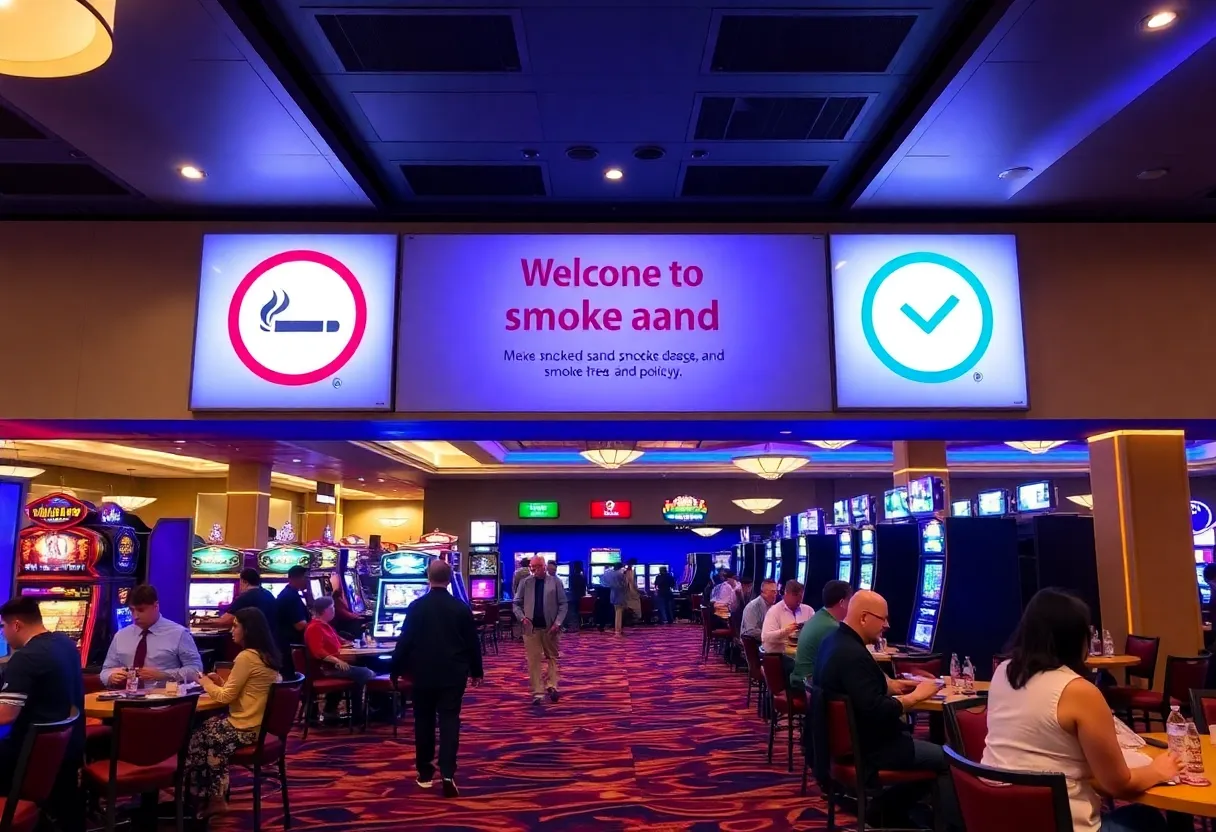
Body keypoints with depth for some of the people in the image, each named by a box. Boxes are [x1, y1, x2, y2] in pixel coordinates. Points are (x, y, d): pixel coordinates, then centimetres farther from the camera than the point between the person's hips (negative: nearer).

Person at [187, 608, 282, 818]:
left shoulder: (247, 656, -19)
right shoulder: (268, 655, 8)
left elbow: (226, 697, -14)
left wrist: (206, 682, 1)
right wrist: (221, 682, 13)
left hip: (246, 729, -8)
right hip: (262, 725, 8)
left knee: (197, 736, 11)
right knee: (210, 727, 21)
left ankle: (200, 801, 27)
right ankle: (214, 798, 23)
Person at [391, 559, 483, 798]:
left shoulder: (417, 606, -6)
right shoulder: (461, 607, -3)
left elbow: (405, 641, -5)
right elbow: (472, 642, 1)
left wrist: (397, 670, 6)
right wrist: (476, 671, 13)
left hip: (423, 673, 0)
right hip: (453, 673, 0)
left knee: (424, 721, 12)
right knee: (449, 720, 0)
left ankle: (425, 773, 20)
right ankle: (447, 774, -12)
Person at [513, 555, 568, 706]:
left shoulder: (555, 581, -1)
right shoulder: (525, 582, 3)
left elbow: (563, 604, -2)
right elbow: (516, 603, 6)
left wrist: (558, 622, -12)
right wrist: (522, 617, -11)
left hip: (550, 627, 0)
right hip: (531, 627, 1)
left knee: (553, 657, 8)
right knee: (534, 660, 1)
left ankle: (551, 686, 17)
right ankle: (538, 692, 5)